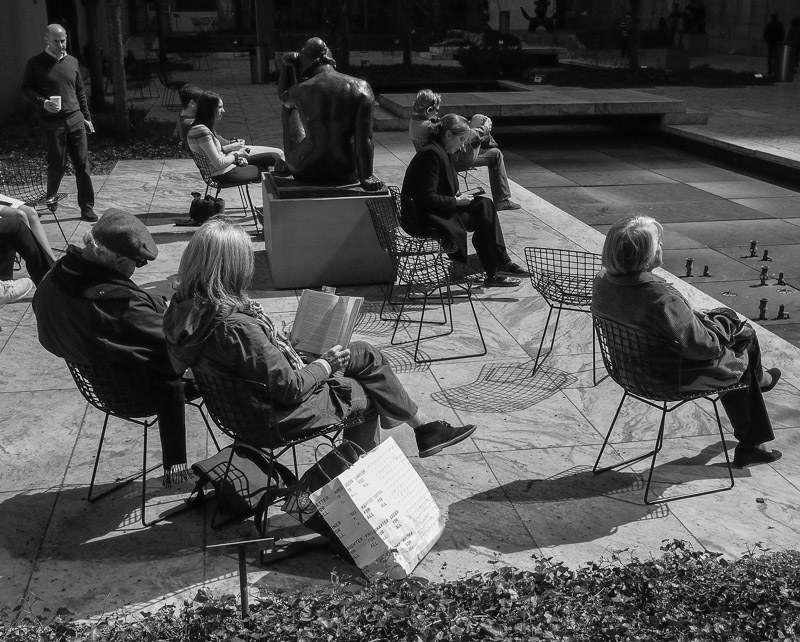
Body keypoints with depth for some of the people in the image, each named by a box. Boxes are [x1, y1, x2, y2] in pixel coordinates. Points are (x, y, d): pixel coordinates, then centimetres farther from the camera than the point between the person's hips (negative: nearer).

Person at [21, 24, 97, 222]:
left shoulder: (72, 62, 12)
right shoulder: (36, 63, -1)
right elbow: (26, 89, -1)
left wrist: (87, 117, 16)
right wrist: (43, 102, -18)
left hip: (76, 119, 3)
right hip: (52, 122, -3)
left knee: (82, 165, -1)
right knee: (57, 165, 2)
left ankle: (87, 207, 5)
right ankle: (50, 197, 29)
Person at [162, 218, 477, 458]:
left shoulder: (184, 305, -9)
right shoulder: (236, 326, -37)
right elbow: (289, 388, -29)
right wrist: (326, 365, -11)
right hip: (276, 415, -9)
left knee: (366, 354, 15)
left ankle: (423, 425, 26)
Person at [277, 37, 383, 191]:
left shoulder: (301, 91, -12)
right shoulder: (362, 87, -11)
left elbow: (283, 97, 14)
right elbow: (364, 139, -13)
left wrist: (286, 67, 6)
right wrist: (366, 177, -8)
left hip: (306, 173, -1)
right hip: (346, 175, 1)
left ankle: (290, 166, 42)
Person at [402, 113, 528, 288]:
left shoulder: (440, 151, 13)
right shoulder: (431, 154, -19)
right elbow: (427, 199, -24)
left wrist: (459, 197, 3)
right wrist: (456, 201, -15)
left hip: (438, 210, 10)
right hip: (423, 218, -10)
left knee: (484, 205, -1)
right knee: (483, 217, -16)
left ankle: (501, 262, -3)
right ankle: (492, 273, -7)